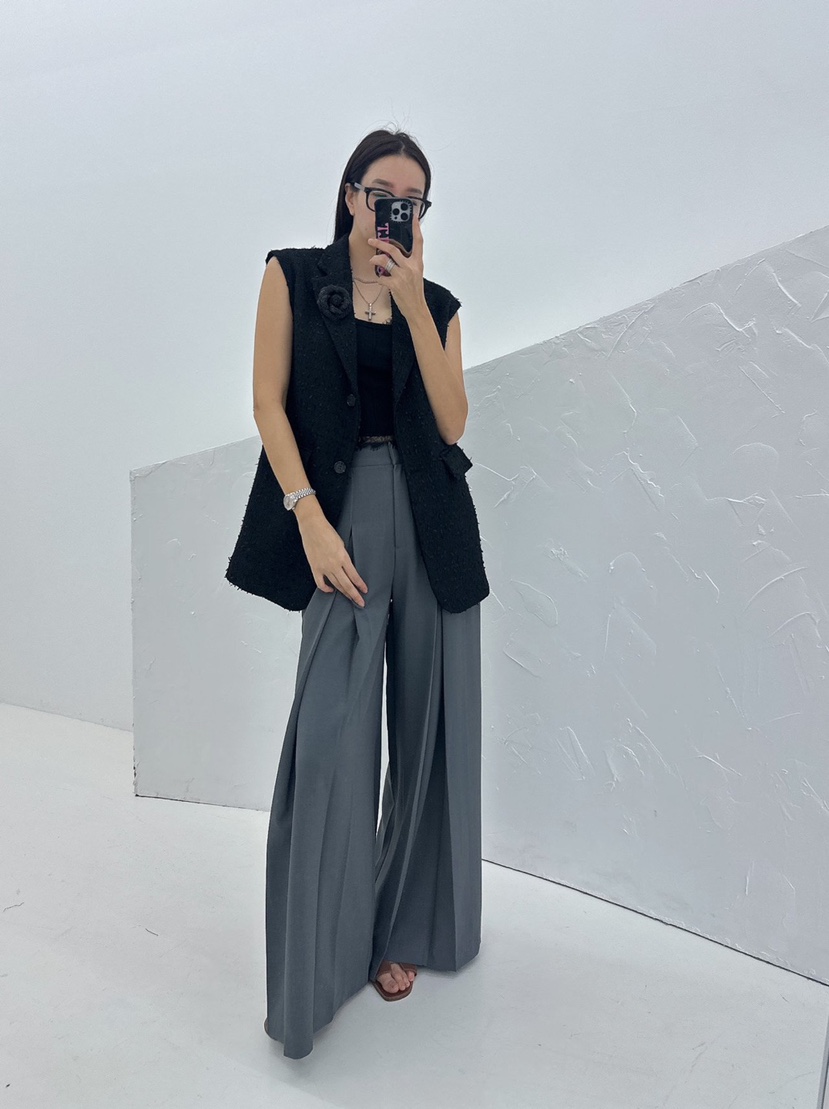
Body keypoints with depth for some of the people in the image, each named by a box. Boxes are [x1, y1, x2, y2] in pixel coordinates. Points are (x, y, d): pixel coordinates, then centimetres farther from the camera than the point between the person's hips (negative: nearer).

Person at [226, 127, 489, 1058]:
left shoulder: (436, 304, 14)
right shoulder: (293, 276, 7)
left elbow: (452, 423, 1)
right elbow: (269, 402, -2)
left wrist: (412, 303, -5)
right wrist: (309, 518, -14)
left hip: (431, 521, 4)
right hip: (342, 513, -3)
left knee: (426, 726, 5)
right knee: (333, 732, -9)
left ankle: (402, 929, 23)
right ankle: (318, 964, 6)